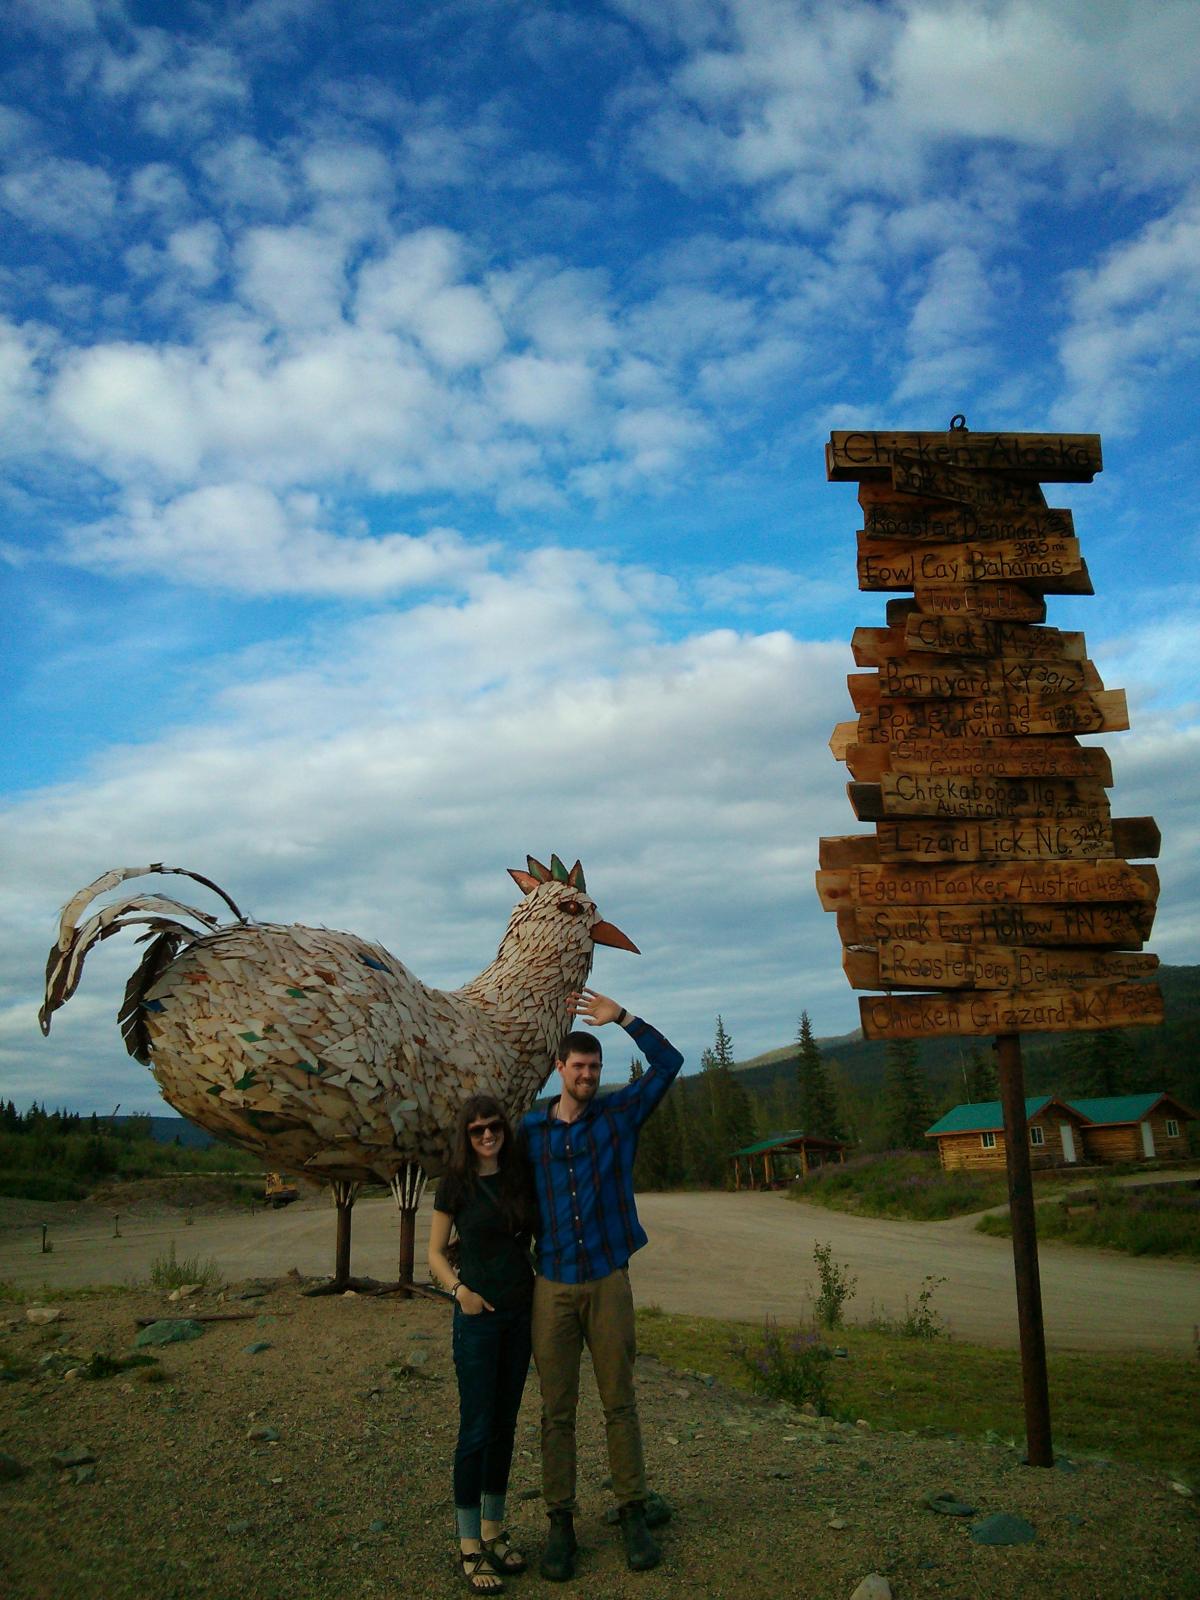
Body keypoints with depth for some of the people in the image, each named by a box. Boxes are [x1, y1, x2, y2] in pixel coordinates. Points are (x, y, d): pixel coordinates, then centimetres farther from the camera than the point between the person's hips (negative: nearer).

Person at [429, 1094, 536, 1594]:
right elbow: (435, 1253, -1)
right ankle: (469, 1548, 10)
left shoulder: (522, 1176, 3)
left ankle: (494, 1532, 24)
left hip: (522, 1312, 4)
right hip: (479, 1313, -4)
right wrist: (458, 1289, -17)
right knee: (476, 1429, -2)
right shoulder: (456, 1184, -7)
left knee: (505, 1426, 12)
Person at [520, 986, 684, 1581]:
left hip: (608, 1281, 0)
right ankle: (560, 1522, 19)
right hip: (553, 1285, 1)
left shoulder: (618, 1113, 0)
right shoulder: (530, 1128, 2)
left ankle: (633, 1515, 20)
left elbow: (668, 1062, -7)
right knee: (556, 1409, 7)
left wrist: (621, 1015, -13)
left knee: (620, 1402, 8)